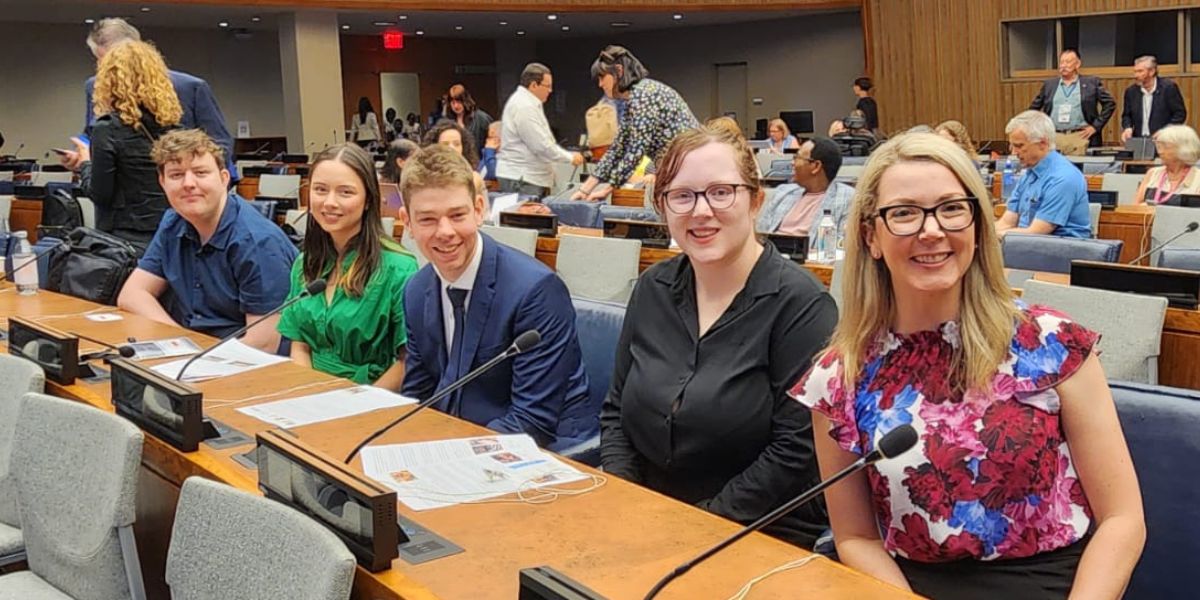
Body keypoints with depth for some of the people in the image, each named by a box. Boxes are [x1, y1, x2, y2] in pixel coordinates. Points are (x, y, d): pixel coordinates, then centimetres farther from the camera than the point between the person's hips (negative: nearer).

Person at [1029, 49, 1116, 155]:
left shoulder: (1091, 83, 6)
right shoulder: (1049, 84, 13)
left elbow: (1110, 103, 6)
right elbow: (1034, 107, 19)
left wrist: (1096, 126, -1)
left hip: (1080, 137, -2)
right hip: (1053, 138, 2)